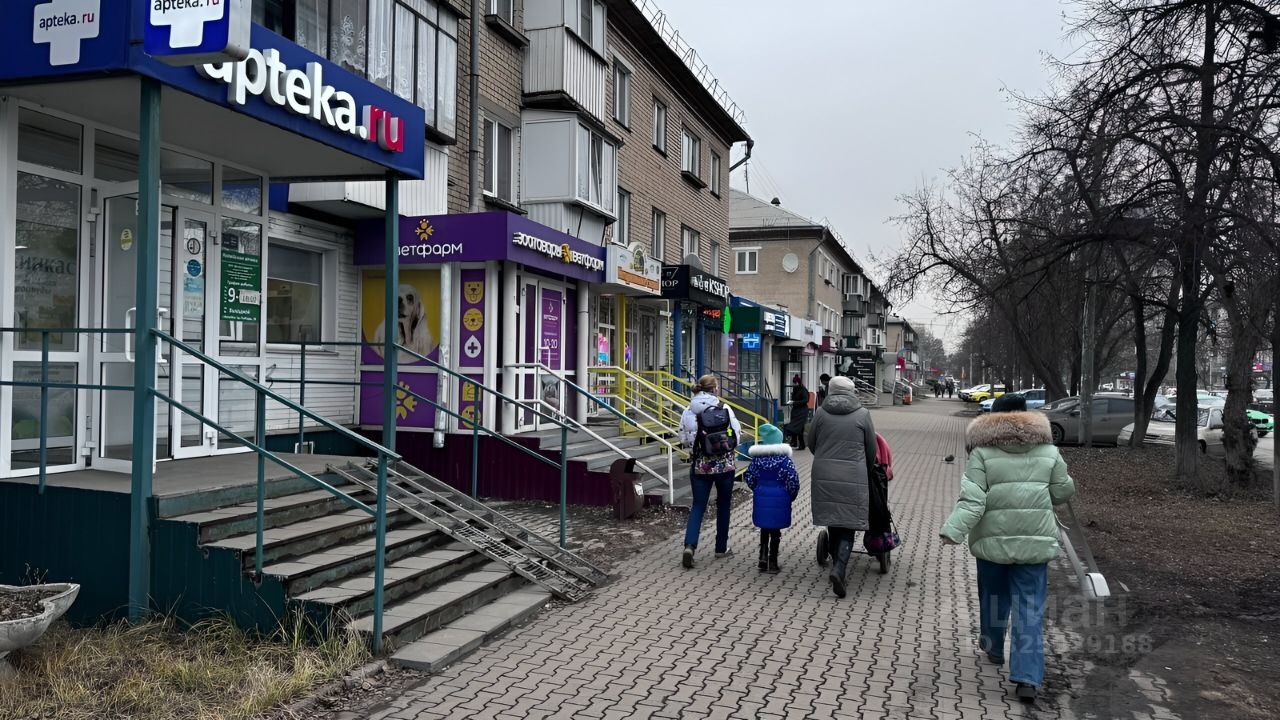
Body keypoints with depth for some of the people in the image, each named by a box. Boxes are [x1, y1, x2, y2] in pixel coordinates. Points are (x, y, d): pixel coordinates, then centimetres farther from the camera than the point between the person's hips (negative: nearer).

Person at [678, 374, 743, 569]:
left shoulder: (689, 411, -6)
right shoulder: (725, 409, -9)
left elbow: (684, 438, -1)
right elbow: (737, 434, -6)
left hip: (701, 467, 1)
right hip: (725, 465, -1)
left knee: (698, 506, 7)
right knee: (723, 506, 15)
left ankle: (689, 545, -12)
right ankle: (721, 548, 24)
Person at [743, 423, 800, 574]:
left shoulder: (757, 457, -2)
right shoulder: (783, 457, -10)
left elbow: (750, 478, 2)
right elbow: (793, 479, -13)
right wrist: (791, 496, 2)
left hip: (761, 496, 2)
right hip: (779, 498, -2)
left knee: (764, 528, 19)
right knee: (775, 530, 9)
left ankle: (763, 556, 7)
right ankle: (772, 562, 13)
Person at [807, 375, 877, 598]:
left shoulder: (821, 413, 2)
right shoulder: (862, 414, -2)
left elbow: (811, 444, 10)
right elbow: (872, 449, 5)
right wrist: (867, 471, 22)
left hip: (824, 476, 2)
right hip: (853, 478, -2)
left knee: (832, 523, 16)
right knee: (849, 525, 1)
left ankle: (837, 563, 27)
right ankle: (839, 569, -15)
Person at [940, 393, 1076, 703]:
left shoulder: (982, 451, -7)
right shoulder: (1047, 450, 2)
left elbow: (972, 500, -16)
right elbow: (1063, 492, 8)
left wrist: (953, 530, -21)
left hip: (994, 539, -1)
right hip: (1035, 540, 1)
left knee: (993, 596, 22)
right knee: (1030, 608, 3)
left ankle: (993, 647, 43)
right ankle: (1028, 677, -4)